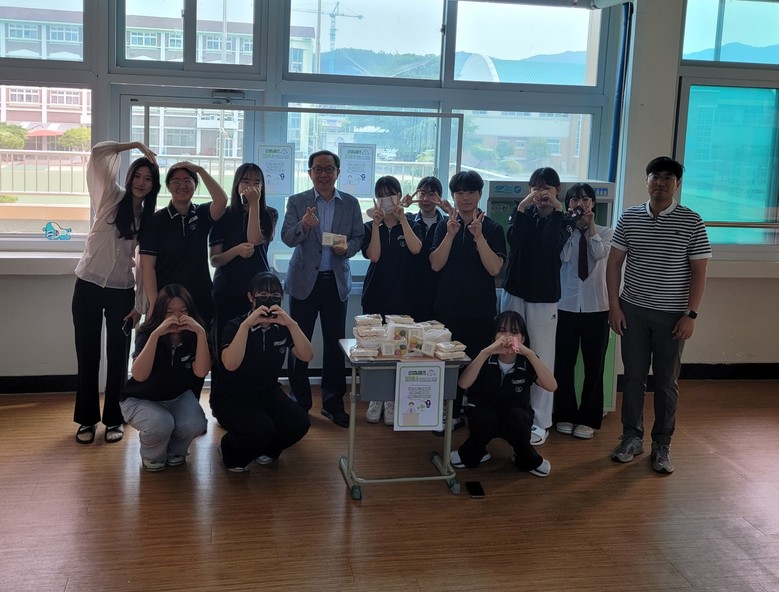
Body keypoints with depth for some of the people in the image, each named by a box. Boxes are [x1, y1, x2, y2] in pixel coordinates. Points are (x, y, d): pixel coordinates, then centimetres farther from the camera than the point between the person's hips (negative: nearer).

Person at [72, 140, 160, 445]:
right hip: (88, 286, -2)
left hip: (122, 292, 2)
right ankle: (87, 419, 19)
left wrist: (140, 305, -1)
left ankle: (114, 419, 20)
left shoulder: (149, 220, 6)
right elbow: (98, 152, -11)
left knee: (118, 357, 6)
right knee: (88, 355, 6)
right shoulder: (111, 198, 0)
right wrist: (136, 145, -4)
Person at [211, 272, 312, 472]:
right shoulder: (236, 326, -15)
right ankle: (231, 451, 4)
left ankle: (266, 449, 13)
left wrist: (291, 324, -28)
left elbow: (307, 356, -15)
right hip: (232, 397, -5)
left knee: (299, 423, -20)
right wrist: (246, 324, -37)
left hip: (268, 393, 5)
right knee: (261, 430, -31)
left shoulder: (282, 327, -1)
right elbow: (230, 364, -32)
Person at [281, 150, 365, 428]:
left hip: (336, 281, 1)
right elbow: (287, 238, -10)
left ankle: (333, 403, 14)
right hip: (304, 280, -1)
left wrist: (347, 247, -15)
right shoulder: (297, 202, 0)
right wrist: (304, 225, -30)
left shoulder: (351, 203, 5)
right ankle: (299, 402, 16)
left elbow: (358, 237, 7)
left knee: (335, 343, 4)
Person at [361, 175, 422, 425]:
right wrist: (376, 224, -13)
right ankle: (375, 398, 12)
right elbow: (374, 256, -8)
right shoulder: (370, 227, 7)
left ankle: (392, 400, 8)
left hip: (402, 296, -1)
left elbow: (416, 249, -13)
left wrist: (402, 219, -15)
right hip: (375, 295, 1)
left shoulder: (410, 224, 6)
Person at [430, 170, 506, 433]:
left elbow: (494, 268, -11)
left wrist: (478, 236, -20)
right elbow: (435, 264, -4)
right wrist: (450, 235, -15)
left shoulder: (493, 228, 0)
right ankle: (452, 414, 15)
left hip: (480, 310, -2)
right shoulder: (444, 226, 6)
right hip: (448, 307, 2)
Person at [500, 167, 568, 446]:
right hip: (514, 290, 2)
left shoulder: (562, 220, 4)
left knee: (543, 359, -4)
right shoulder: (523, 213, 8)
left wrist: (555, 210, -14)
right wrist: (522, 207, -15)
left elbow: (553, 243, -17)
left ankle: (541, 421, 0)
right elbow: (513, 239, -11)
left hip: (544, 296, -2)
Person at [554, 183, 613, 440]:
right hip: (566, 305, 0)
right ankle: (565, 415, 19)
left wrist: (591, 225, -10)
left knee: (594, 365, 6)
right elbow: (564, 256, -14)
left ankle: (588, 419, 18)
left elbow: (600, 254, -15)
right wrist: (571, 226, -13)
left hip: (596, 306, 0)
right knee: (564, 363, 6)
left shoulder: (605, 232, 5)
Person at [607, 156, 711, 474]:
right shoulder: (629, 217, 1)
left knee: (666, 382, 7)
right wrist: (614, 305, -2)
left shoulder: (691, 222, -6)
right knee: (633, 376, 9)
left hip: (672, 315, -2)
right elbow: (614, 262, 4)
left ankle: (662, 445, 18)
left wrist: (691, 314, -9)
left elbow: (699, 271, -4)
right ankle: (632, 437, 23)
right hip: (633, 311, 2)